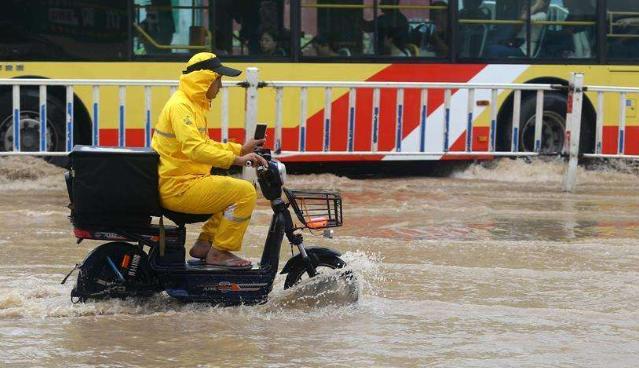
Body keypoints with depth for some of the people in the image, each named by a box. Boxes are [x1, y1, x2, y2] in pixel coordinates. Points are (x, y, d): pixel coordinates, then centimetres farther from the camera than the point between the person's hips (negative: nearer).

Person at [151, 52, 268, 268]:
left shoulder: (194, 104, 18)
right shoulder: (180, 106, -16)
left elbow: (204, 144, 26)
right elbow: (194, 149, -30)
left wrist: (241, 149, 16)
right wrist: (237, 160, -34)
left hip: (185, 181, 11)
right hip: (178, 187, -11)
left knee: (233, 191, 20)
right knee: (244, 192, -15)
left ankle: (204, 244, 18)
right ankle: (219, 253, -10)